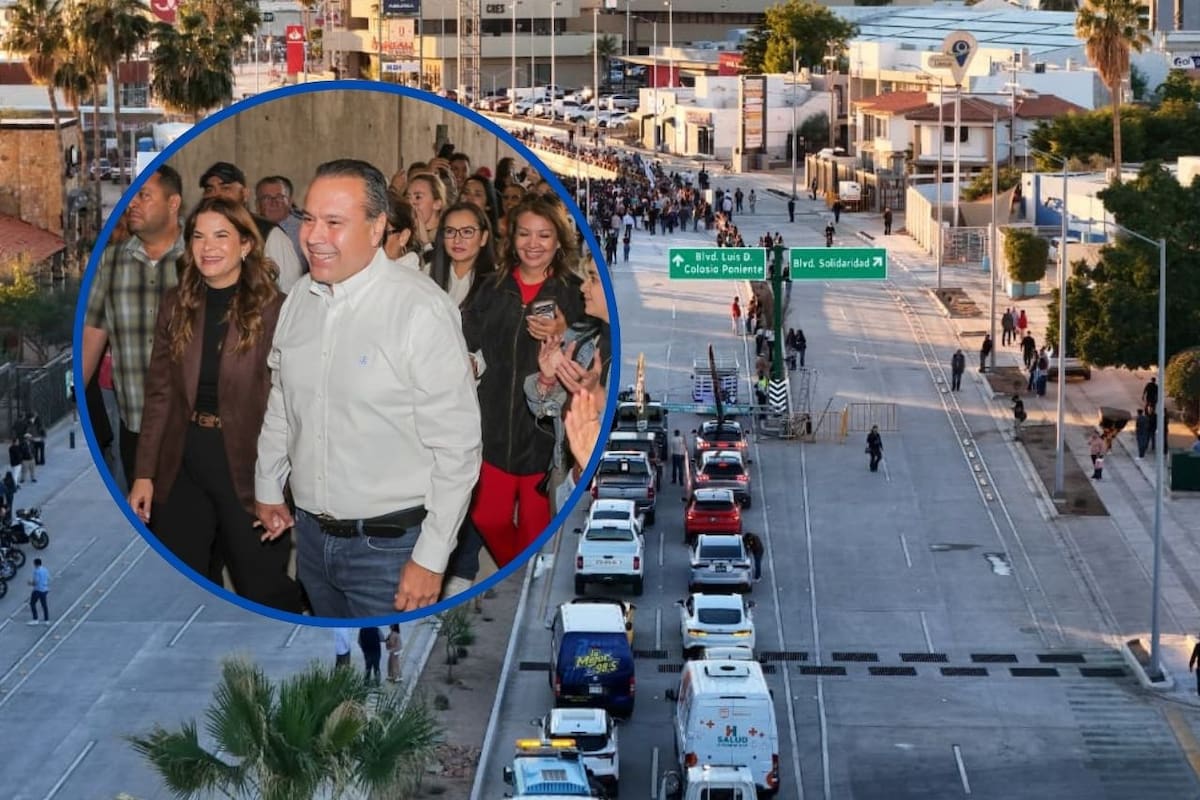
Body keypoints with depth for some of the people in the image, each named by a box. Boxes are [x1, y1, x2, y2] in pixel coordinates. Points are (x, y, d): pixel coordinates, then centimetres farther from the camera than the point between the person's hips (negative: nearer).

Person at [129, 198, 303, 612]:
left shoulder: (275, 310, -10)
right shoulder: (177, 305, 4)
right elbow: (159, 394, 6)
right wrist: (144, 474, 3)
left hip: (248, 468, -4)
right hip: (183, 467, 4)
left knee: (263, 588, 7)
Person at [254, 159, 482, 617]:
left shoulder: (422, 310, -19)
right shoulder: (300, 298, 2)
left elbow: (456, 446, -18)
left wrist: (431, 560, -17)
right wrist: (267, 487, 23)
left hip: (389, 544, -6)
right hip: (311, 532, 6)